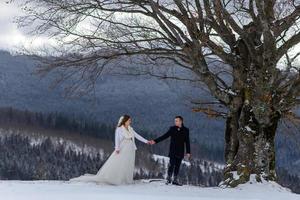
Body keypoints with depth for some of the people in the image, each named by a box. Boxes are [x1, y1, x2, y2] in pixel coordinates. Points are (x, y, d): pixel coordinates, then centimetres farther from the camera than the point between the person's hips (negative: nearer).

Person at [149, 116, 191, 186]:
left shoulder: (185, 130, 3)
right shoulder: (172, 129, 2)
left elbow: (187, 142, 6)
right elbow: (164, 136, 3)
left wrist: (188, 152, 2)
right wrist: (155, 141, -5)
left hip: (180, 152, 1)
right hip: (173, 151, -1)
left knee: (177, 166, 4)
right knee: (171, 164, -9)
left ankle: (175, 180, 11)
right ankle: (169, 178, -2)